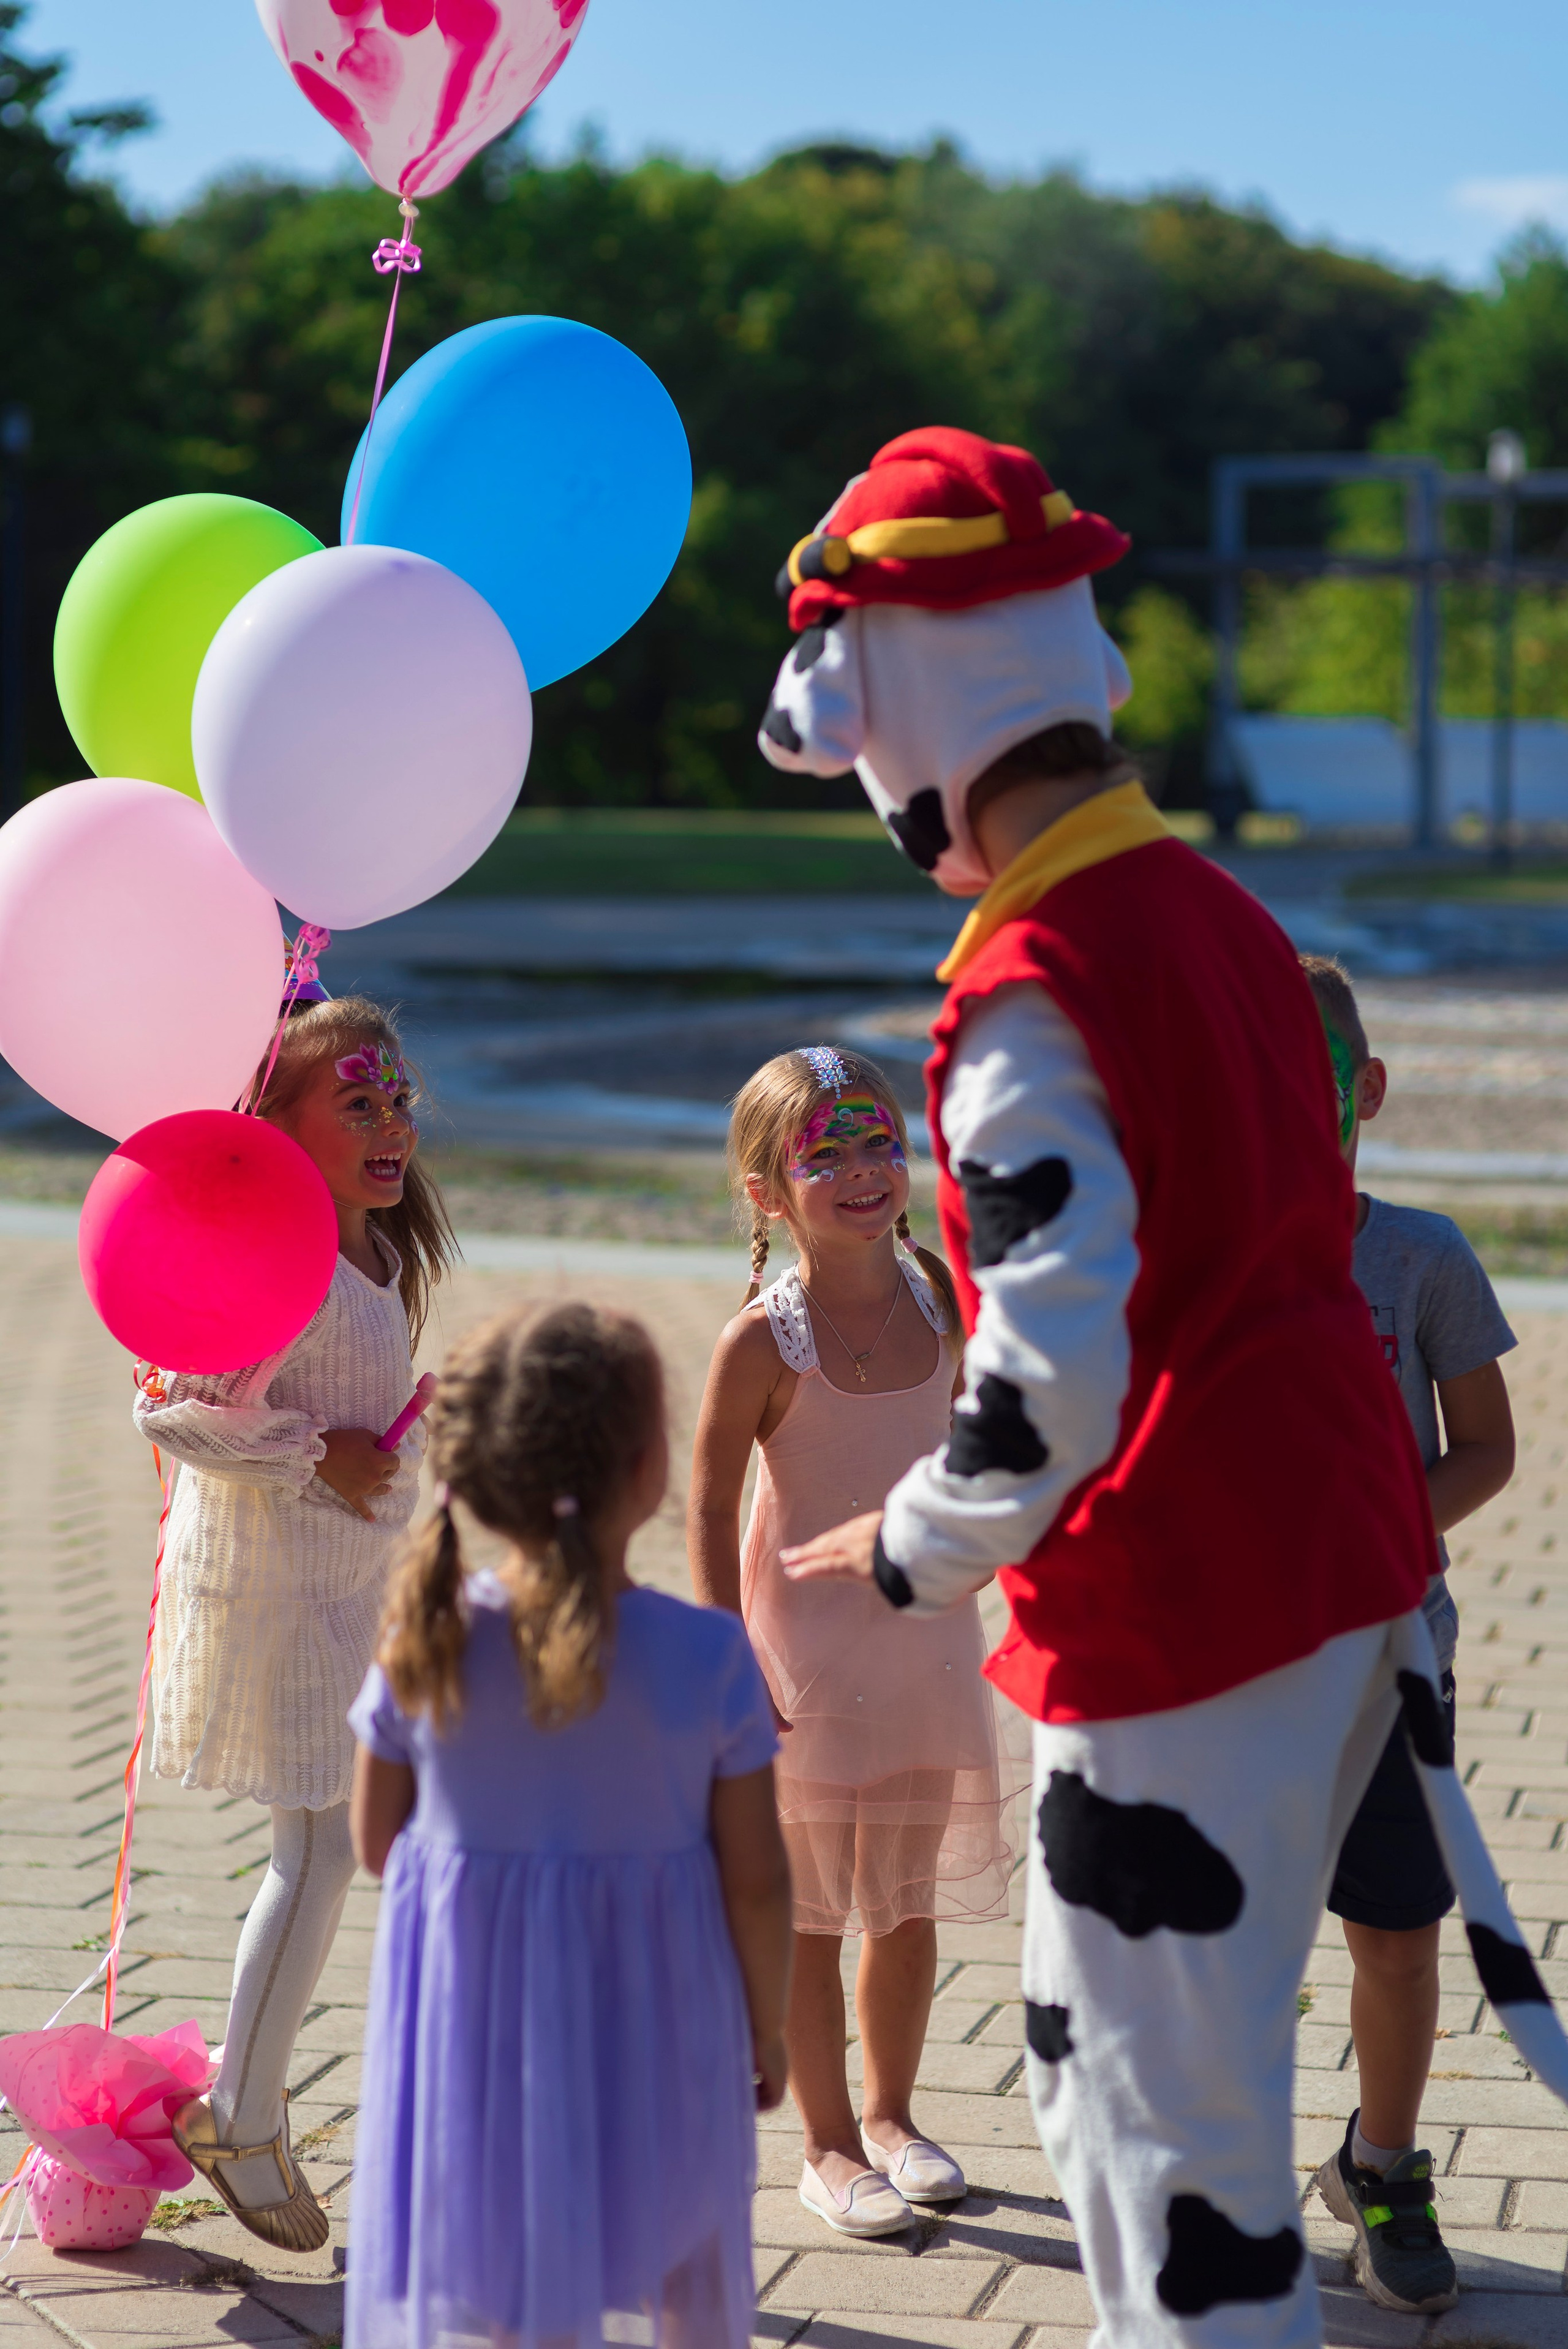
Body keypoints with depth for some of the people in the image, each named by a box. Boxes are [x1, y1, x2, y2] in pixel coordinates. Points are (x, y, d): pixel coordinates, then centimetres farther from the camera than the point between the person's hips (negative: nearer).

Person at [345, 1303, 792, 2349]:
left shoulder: (424, 1646, -12)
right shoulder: (705, 1657, -17)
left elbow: (377, 1841, -1)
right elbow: (757, 1881, -10)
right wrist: (768, 2027, 5)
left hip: (472, 2029, 2)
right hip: (650, 2028, -1)